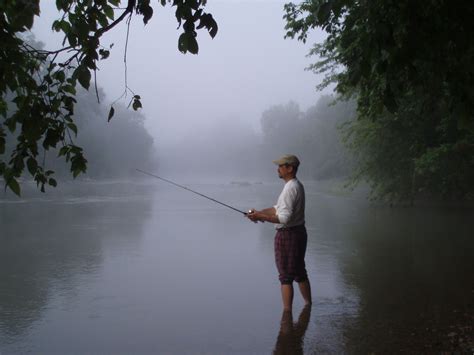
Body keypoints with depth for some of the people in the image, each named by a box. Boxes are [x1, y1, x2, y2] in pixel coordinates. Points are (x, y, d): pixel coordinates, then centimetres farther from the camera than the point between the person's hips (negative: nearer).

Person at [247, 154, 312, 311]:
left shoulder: (290, 188, -19)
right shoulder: (297, 185, 13)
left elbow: (284, 218, -25)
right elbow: (278, 209, 14)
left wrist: (260, 217, -21)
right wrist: (258, 213, 4)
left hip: (288, 235, -10)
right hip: (299, 232, 10)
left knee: (286, 277, -3)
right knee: (300, 273, 20)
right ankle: (309, 306, 31)